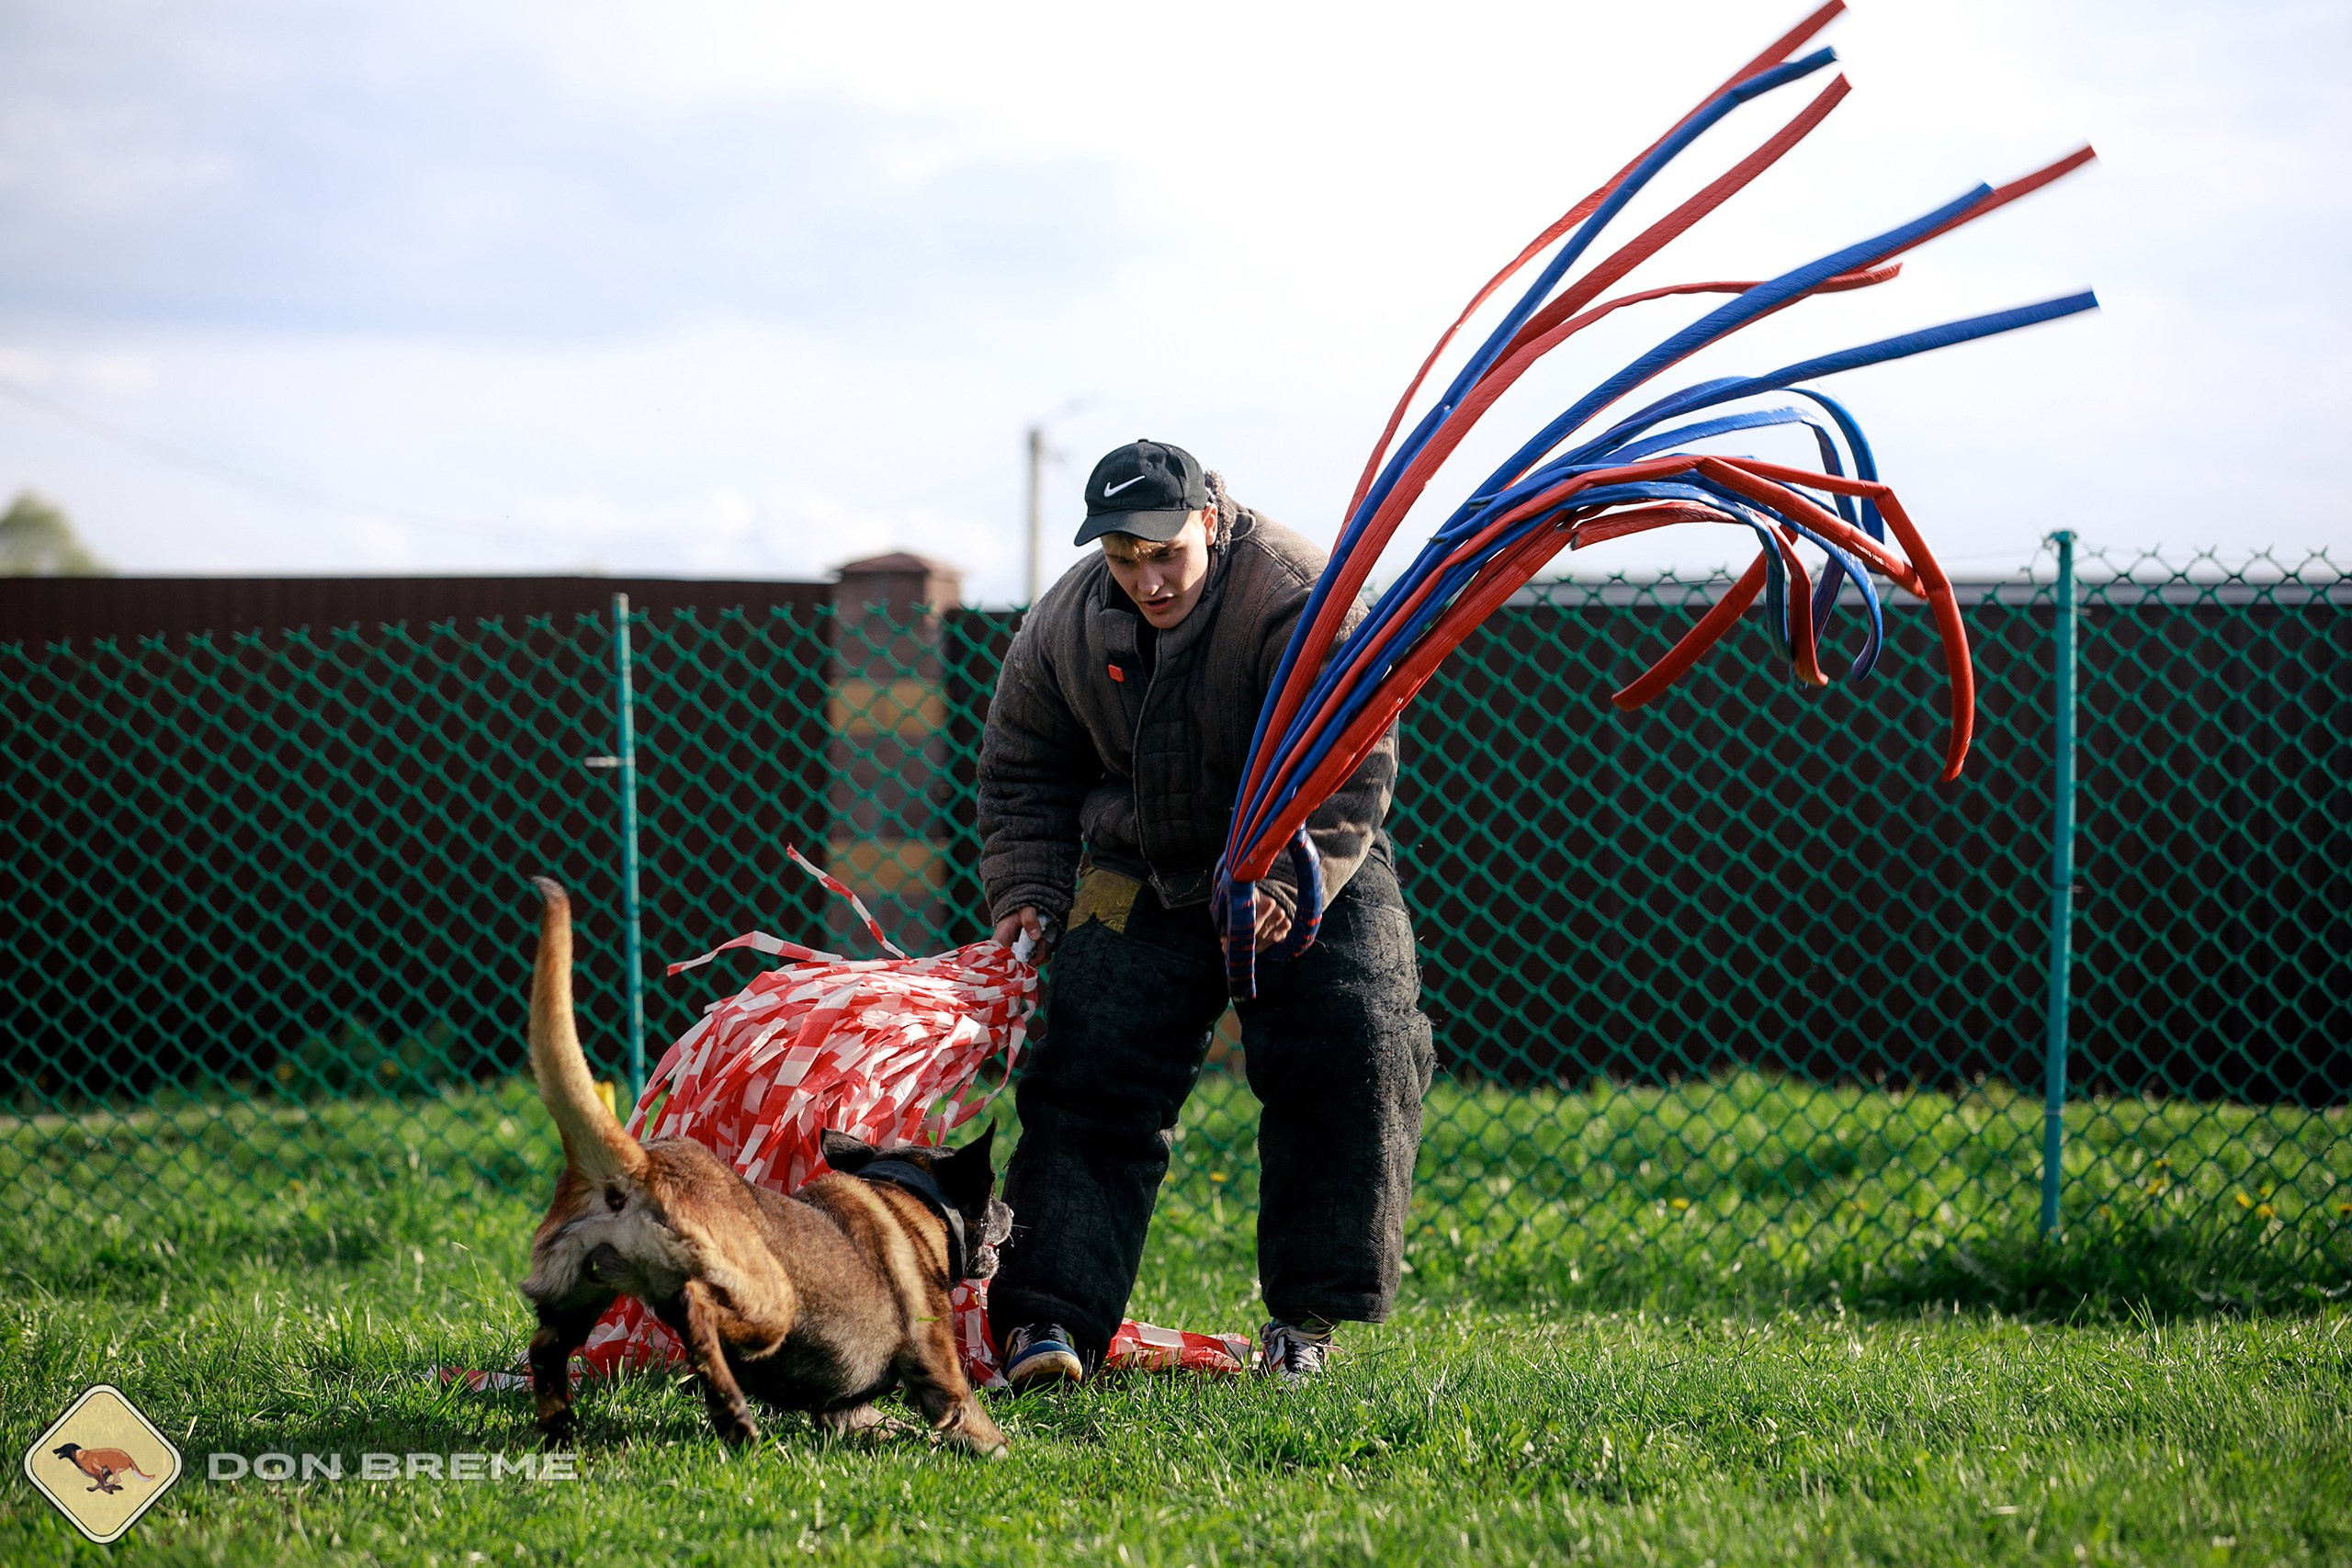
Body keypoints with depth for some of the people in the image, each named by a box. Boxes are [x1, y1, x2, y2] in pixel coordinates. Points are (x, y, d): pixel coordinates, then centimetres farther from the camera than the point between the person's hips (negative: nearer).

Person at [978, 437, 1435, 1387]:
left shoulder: (1298, 597, -24)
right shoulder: (1063, 629, -9)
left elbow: (1351, 767, -26)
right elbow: (1023, 771, 8)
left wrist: (1284, 883, -38)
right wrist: (1026, 891, -3)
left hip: (1309, 865, -3)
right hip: (1140, 875, 3)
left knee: (1348, 1070, -12)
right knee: (1091, 1082, -9)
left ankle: (1306, 1318, 0)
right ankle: (1052, 1320, -12)